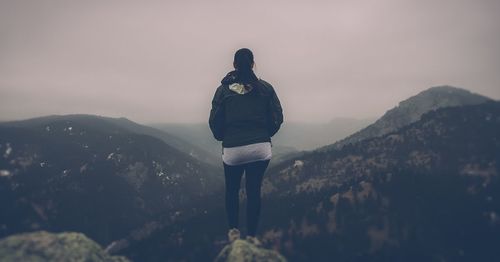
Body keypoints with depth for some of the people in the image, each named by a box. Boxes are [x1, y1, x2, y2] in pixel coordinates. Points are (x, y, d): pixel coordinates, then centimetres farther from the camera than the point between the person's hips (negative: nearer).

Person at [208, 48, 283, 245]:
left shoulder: (223, 90, -2)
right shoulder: (265, 88, 1)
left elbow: (214, 122, -2)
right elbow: (277, 118, 1)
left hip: (232, 149, 0)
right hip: (261, 148, 1)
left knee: (232, 190, 22)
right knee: (254, 191, 11)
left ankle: (234, 230, 21)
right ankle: (251, 236, 16)